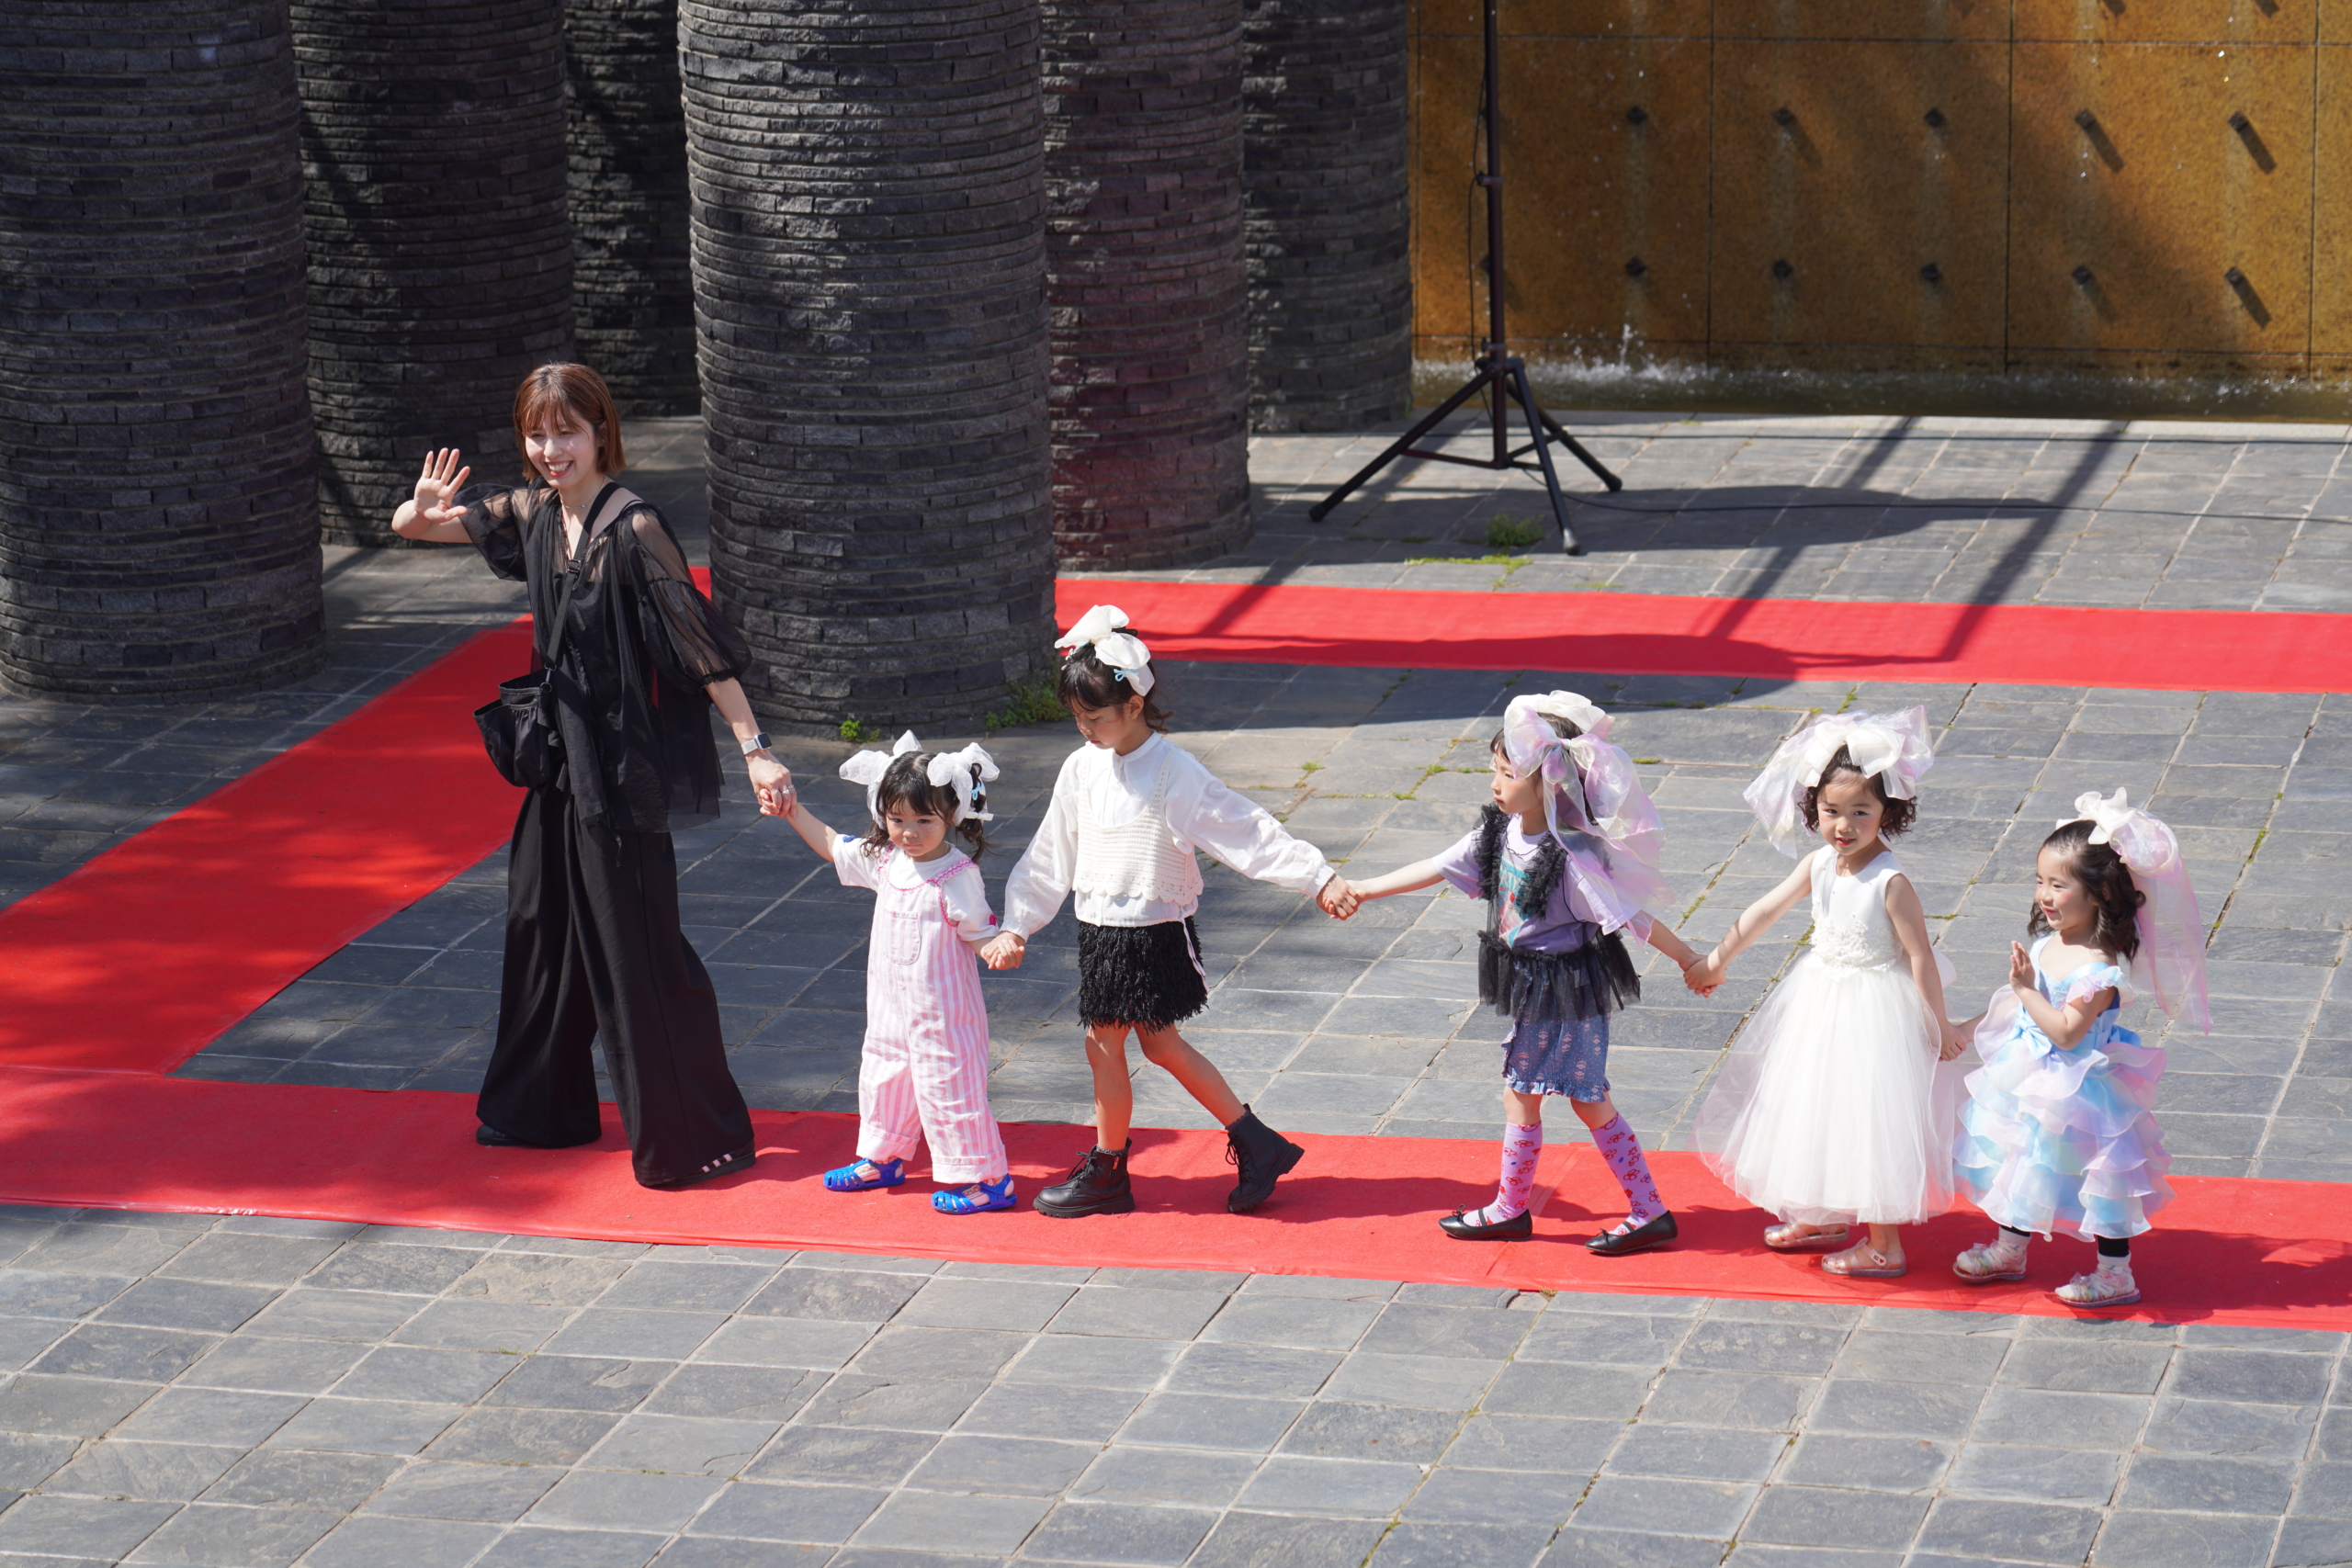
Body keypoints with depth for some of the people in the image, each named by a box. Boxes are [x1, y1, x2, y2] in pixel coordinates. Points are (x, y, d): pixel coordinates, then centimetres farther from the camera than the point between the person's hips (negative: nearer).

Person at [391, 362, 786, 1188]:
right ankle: (541, 1110, 34)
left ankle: (691, 1140, 6)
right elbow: (406, 527, 11)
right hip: (560, 759, 8)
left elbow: (701, 646, -18)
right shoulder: (532, 515, 4)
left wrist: (755, 749, -22)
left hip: (626, 770, -8)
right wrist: (423, 512, -13)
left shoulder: (632, 530, -18)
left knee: (638, 947, -4)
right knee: (543, 929, 18)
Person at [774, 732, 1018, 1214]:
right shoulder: (884, 859, 0)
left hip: (943, 1012, -7)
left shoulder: (958, 877, -19)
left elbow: (980, 935, -14)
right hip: (892, 1007, 8)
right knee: (884, 1076, 22)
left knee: (947, 1087, -3)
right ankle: (882, 1158, 42)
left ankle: (988, 1178, 8)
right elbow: (833, 846, 17)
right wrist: (793, 812, 13)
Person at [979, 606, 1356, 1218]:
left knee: (1104, 1043, -1)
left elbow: (1247, 832, -15)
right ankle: (1256, 1144, 22)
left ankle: (1106, 1174, 17)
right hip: (1101, 930, 7)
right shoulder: (1082, 769, 2)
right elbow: (1051, 856, 10)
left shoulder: (1173, 771, -16)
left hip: (1152, 932, -7)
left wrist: (1319, 877, -17)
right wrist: (1016, 926, 9)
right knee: (1161, 1045, 13)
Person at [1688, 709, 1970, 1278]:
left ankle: (1883, 1245, 11)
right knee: (1818, 1110, 20)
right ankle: (1825, 1216, 40)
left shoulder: (1891, 882, -23)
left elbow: (1921, 957, -19)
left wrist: (1938, 1026, -14)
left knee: (1871, 1118, -1)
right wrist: (1716, 961, 14)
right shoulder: (1819, 866, -4)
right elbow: (1764, 911, 7)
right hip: (1822, 998, 8)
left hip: (1875, 1008, -7)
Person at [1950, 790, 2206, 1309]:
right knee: (2021, 1166, 22)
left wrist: (2026, 989, -29)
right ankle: (2009, 1250, 41)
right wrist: (1965, 1029, 19)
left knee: (2098, 1173, 4)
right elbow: (2019, 1003, 13)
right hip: (2028, 1081, 9)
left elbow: (2066, 1031, -30)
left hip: (2075, 1087, -9)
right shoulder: (2047, 941, -3)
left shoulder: (2099, 968, -28)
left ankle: (2115, 1274, 18)